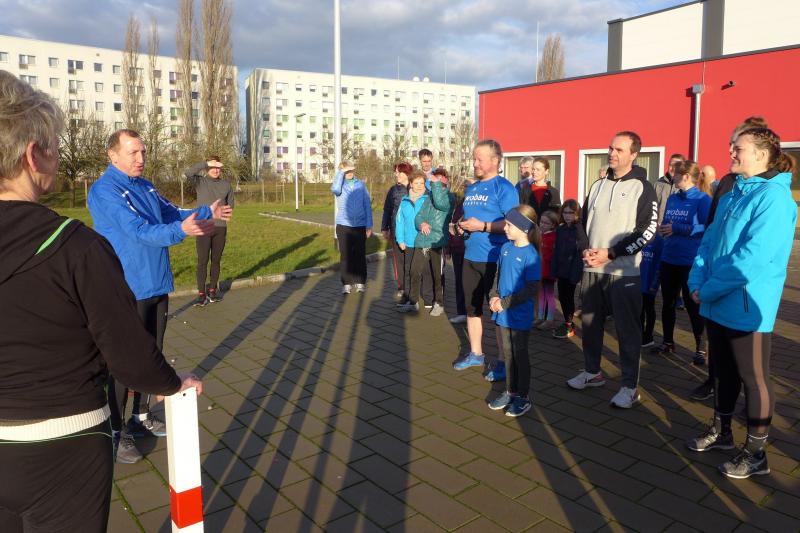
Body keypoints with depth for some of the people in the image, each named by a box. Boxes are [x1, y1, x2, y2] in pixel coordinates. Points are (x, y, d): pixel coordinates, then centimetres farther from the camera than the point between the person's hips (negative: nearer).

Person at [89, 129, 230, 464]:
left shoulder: (145, 186, 10)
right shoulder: (105, 191, -17)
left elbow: (171, 213, 20)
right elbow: (139, 230, -29)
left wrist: (208, 212, 6)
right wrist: (181, 230, -44)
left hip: (157, 285, 9)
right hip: (129, 291, -8)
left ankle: (141, 416, 35)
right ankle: (115, 431, 16)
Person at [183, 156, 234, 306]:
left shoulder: (226, 185, 7)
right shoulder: (200, 182, -1)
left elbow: (230, 204, 17)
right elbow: (187, 172, -19)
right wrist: (207, 163, -20)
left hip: (220, 228, 3)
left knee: (216, 261, 10)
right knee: (202, 261, -1)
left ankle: (212, 290, 21)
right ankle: (201, 294, 5)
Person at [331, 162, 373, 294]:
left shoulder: (361, 185, 4)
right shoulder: (340, 185, 1)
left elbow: (367, 205, 4)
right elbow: (335, 189, -26)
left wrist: (369, 226, 0)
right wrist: (341, 172, -19)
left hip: (360, 225, 1)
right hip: (343, 225, -1)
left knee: (360, 255, 6)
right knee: (345, 255, 3)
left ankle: (360, 282, 16)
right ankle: (346, 283, 10)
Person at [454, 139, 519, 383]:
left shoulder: (504, 187, -10)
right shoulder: (471, 188, 15)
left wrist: (482, 226, -21)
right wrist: (462, 225, 3)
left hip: (494, 259, -8)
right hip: (471, 257, 8)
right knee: (472, 307, 15)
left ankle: (502, 361, 12)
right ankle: (475, 353, 30)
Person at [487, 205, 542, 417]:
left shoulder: (530, 255, -17)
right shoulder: (506, 248, 3)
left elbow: (530, 290, -17)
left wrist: (505, 303, -17)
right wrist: (494, 296, -3)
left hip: (519, 316, -6)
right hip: (503, 313, 6)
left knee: (520, 356, 7)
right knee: (508, 354, 17)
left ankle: (523, 397, 21)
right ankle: (511, 391, 32)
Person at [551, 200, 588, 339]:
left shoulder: (580, 229, -12)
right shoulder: (560, 230, 8)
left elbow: (582, 250, -17)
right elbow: (556, 251, 11)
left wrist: (576, 273, -22)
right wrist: (554, 271, 7)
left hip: (573, 271, -6)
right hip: (561, 270, 6)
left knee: (569, 297, 2)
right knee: (562, 297, 12)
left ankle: (569, 326, 15)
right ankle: (567, 322, 27)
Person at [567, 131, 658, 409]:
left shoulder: (642, 188, -3)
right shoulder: (598, 185, 14)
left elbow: (647, 231, -10)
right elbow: (584, 221, 17)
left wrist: (610, 254, -16)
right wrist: (585, 250, -2)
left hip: (623, 271, -6)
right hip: (592, 269, 6)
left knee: (627, 328, -1)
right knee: (590, 322, 13)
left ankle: (630, 386, 10)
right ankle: (592, 372, 30)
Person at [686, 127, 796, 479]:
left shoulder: (774, 197, -15)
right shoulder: (730, 196, 12)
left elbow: (753, 257, -24)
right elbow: (709, 242, 12)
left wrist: (710, 290, -18)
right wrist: (697, 282, -3)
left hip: (747, 307, -8)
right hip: (717, 304, 8)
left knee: (753, 378, 5)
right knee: (725, 371, 20)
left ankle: (756, 452, 19)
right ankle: (721, 431, 36)